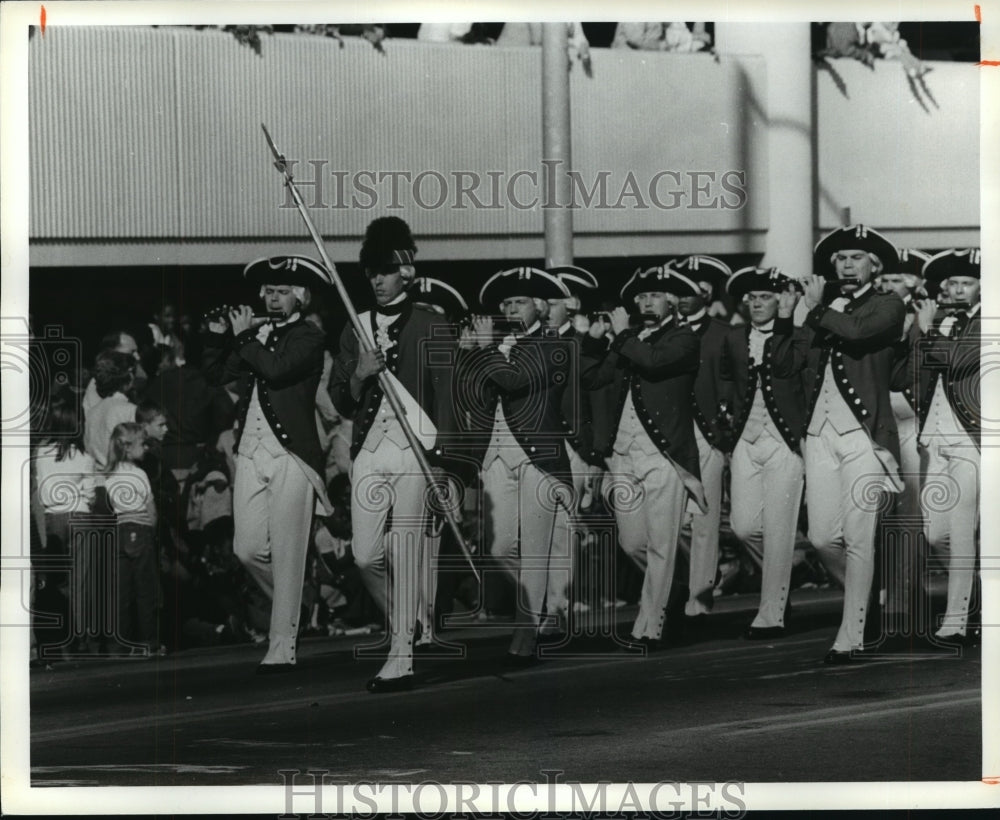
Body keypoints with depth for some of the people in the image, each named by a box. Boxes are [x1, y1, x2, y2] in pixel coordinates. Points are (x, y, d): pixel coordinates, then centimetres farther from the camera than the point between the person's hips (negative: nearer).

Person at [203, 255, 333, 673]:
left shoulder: (308, 337, -2)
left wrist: (245, 336, -8)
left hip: (291, 454, -6)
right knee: (248, 550, 3)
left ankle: (282, 648, -1)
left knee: (286, 555, -4)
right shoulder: (256, 334, 15)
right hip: (251, 454, 6)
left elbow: (276, 369, -19)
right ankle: (291, 606, 29)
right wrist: (218, 334, 3)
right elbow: (216, 373, 15)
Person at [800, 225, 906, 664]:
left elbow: (857, 330, -17)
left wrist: (817, 309, -5)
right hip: (821, 430, 5)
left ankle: (851, 638, -2)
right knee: (822, 537, 0)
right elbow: (807, 365, 12)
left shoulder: (888, 305, 5)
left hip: (863, 430, -5)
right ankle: (868, 604, 24)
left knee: (858, 540, -7)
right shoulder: (828, 309, 20)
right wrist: (812, 312, 5)